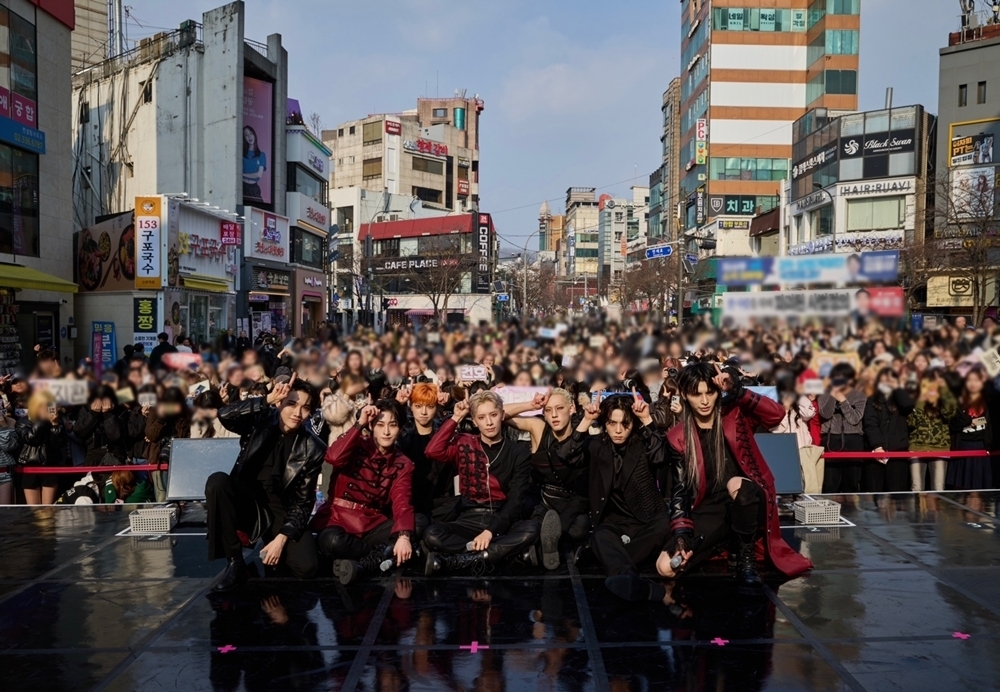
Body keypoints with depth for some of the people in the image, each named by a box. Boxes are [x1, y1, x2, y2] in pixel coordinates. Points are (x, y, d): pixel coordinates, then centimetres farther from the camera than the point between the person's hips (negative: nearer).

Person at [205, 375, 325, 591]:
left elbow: (303, 501, -8)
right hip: (246, 503, 1)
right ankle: (235, 562, -19)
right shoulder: (260, 422, -7)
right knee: (217, 480, -31)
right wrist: (267, 400, -36)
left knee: (306, 567, -24)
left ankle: (273, 545, 13)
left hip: (282, 512, -1)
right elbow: (224, 415, -27)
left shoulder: (313, 449, -8)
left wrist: (281, 538, -19)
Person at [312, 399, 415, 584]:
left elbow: (402, 504, -11)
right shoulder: (357, 446, -3)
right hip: (339, 519, -3)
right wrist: (360, 424, -22)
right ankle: (383, 554, -17)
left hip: (373, 525, 3)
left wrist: (404, 536, -30)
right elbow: (333, 458, -26)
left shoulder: (403, 464, 4)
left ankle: (361, 566, -28)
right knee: (333, 542, -38)